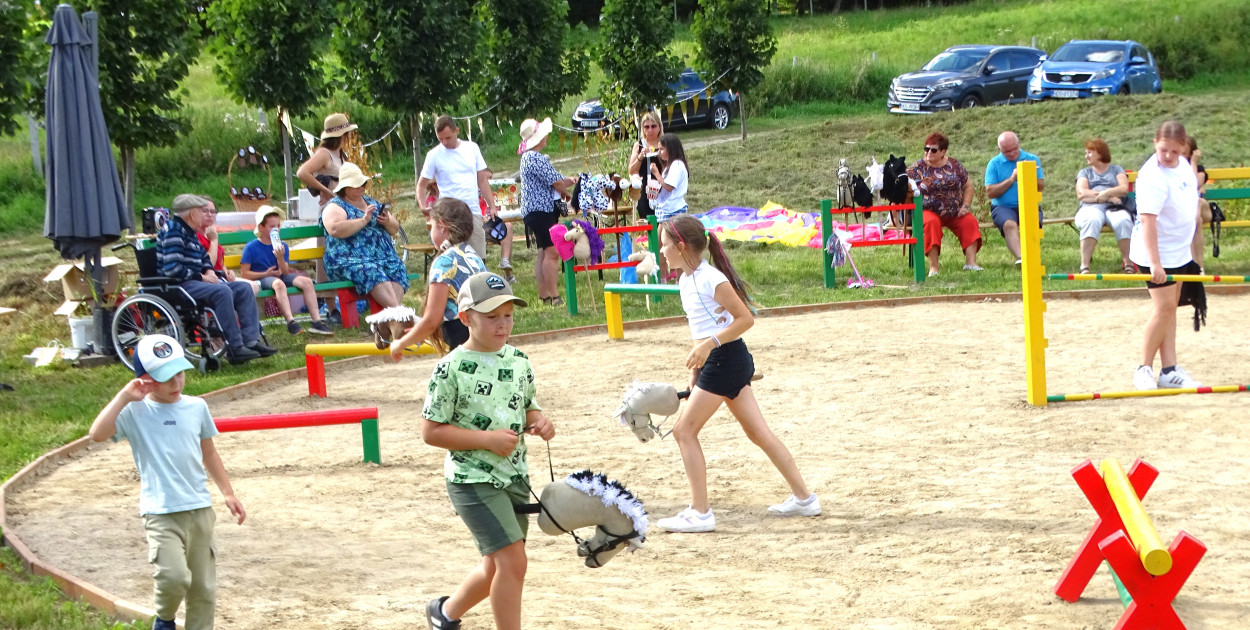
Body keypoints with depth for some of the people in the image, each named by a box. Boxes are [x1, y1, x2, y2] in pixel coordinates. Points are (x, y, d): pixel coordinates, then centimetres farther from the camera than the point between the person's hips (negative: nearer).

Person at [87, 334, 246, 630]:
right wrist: (125, 396, -18)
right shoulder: (135, 412, -4)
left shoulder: (196, 407, 8)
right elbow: (97, 433, -21)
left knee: (204, 588, 7)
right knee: (174, 576, -20)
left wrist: (228, 493, 18)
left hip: (199, 509, 5)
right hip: (160, 513, -4)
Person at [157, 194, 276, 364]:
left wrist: (209, 271, 6)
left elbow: (204, 257, 29)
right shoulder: (173, 230, -12)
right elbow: (172, 269, -22)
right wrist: (201, 277, -14)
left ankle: (251, 341, -11)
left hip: (194, 281, 11)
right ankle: (235, 349, -33)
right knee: (221, 291, -33)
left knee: (243, 288, 1)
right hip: (178, 285, -11)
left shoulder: (190, 232, 19)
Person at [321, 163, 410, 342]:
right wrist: (364, 220, -13)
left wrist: (388, 222, 3)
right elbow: (336, 230, -15)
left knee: (397, 271, -28)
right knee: (373, 273, -37)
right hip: (348, 261, -5)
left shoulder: (372, 202, 25)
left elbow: (395, 229, 26)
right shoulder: (335, 207, 6)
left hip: (384, 257, 5)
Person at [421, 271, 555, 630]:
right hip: (473, 480, -7)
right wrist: (487, 439, -20)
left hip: (514, 477, 7)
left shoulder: (519, 362, 4)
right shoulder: (452, 369, -15)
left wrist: (538, 422, -5)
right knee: (513, 560, -15)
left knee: (497, 567, 18)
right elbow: (431, 431, -14)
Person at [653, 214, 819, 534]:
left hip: (726, 360, -9)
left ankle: (700, 513, -2)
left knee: (685, 430, -5)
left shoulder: (710, 279, -17)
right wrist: (696, 369, 16)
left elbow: (745, 318, -17)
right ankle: (803, 498, 18)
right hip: (716, 362, 9)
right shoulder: (686, 280, 10)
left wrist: (710, 345, -23)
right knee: (757, 431, 12)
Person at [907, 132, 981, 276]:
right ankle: (933, 266, -37)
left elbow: (968, 186, 14)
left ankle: (971, 262, -27)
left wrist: (965, 206, 0)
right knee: (931, 223, -35)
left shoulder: (954, 165, 9)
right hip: (930, 211, -3)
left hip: (955, 214, 3)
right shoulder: (917, 168, 3)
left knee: (970, 221, -23)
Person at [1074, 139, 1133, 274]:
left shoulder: (1116, 170, 22)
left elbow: (1124, 189, 4)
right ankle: (1085, 266, -46)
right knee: (1091, 221, -38)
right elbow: (1081, 194, 5)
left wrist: (1107, 193, -14)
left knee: (1123, 221, -36)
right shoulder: (1084, 173, 24)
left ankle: (1128, 263, -32)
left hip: (1114, 207, 0)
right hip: (1091, 207, 0)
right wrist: (1110, 196, -4)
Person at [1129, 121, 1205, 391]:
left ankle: (1169, 370, 12)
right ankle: (1144, 368, -1)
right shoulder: (1152, 177, -25)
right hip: (1158, 253, -8)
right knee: (1165, 307, -11)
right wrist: (1155, 263, -35)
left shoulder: (1183, 164, 1)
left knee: (1171, 307, 9)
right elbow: (1147, 220, -31)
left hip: (1180, 251, 8)